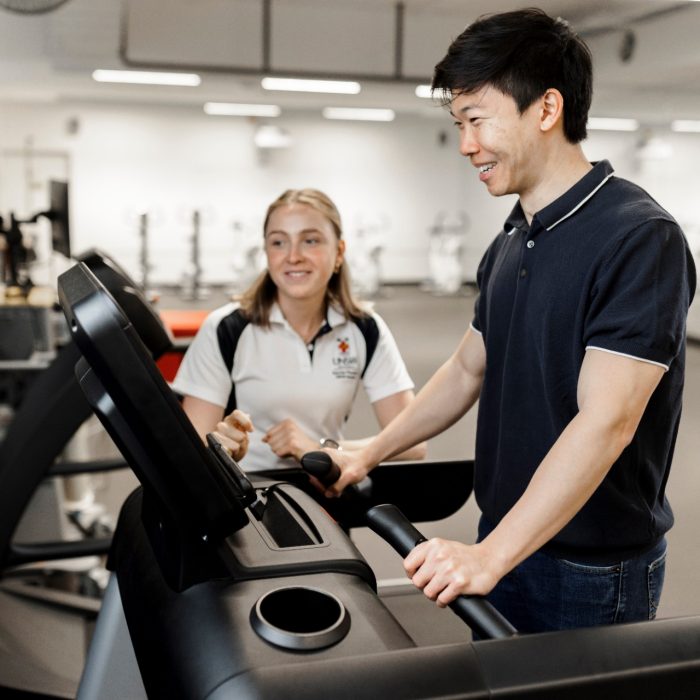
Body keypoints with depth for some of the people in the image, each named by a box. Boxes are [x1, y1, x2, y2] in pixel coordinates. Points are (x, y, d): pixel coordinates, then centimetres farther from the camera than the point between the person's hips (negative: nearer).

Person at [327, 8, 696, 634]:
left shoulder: (641, 240, -20)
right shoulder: (509, 246, 6)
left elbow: (605, 423, -27)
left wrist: (490, 557, -32)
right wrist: (369, 456, 14)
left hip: (591, 572, -7)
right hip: (503, 539, 7)